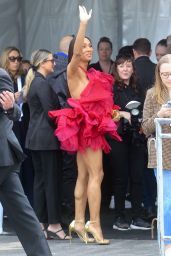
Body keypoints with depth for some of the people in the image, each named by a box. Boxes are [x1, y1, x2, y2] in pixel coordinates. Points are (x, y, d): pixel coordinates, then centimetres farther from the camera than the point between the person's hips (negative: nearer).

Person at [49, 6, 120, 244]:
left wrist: (112, 113, 11)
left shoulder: (89, 74, 17)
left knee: (84, 176, 8)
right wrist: (84, 24, -32)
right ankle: (94, 223, -16)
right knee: (96, 174, -13)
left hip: (91, 127, 8)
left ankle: (79, 222, 11)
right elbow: (76, 52, -25)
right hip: (85, 126, -8)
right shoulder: (73, 70, -5)